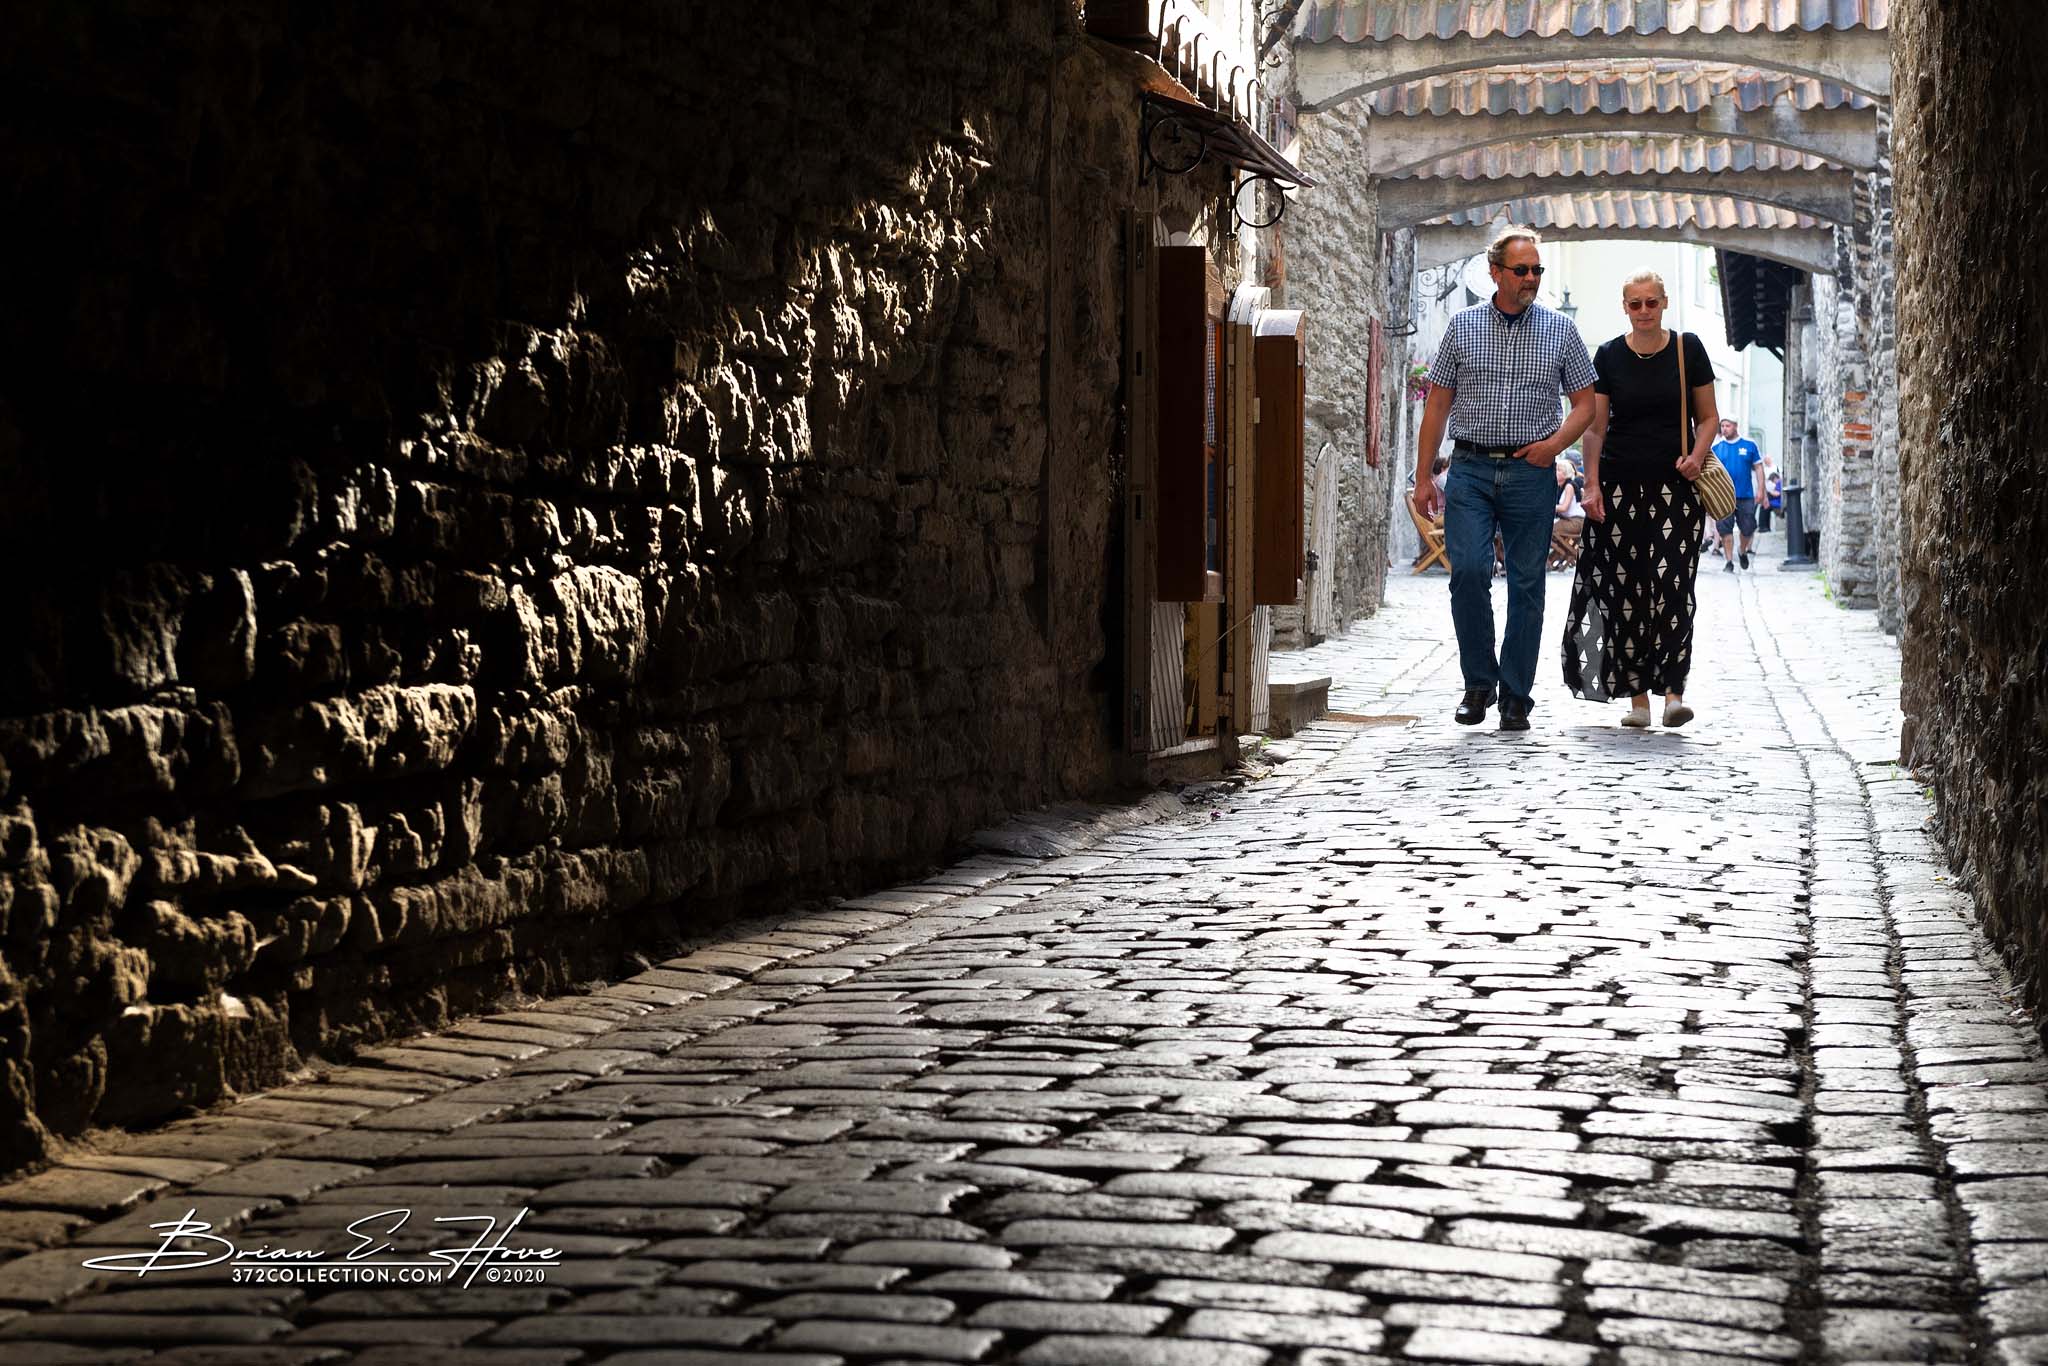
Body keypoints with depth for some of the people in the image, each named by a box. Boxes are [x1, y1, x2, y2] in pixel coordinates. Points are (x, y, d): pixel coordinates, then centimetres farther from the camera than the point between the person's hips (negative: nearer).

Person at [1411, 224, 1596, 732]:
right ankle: (1479, 681, 1)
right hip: (1470, 467, 0)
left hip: (1531, 473, 0)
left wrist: (1555, 442, -8)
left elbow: (1585, 402, 11)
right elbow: (1437, 405, 8)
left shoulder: (1560, 330, 7)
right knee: (1468, 570, -15)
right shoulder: (1463, 327, 7)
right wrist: (1423, 477, 3)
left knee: (1526, 585, 2)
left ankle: (1516, 696, 9)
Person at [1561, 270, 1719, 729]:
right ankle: (1637, 696, 6)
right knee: (1626, 592, 0)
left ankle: (1674, 690, -15)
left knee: (1672, 587, -13)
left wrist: (1695, 457, -8)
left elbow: (1707, 417, 10)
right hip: (1621, 485, 1)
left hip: (1676, 485, -1)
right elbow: (1595, 426, 7)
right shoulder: (1609, 356, 5)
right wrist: (1592, 484, -2)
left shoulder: (1688, 350, 4)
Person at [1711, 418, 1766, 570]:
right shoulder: (1716, 447, 5)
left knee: (1748, 529, 2)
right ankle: (1728, 562, 2)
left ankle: (1743, 552, 31)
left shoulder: (1749, 445, 4)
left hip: (1746, 495, 0)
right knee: (1725, 529, -5)